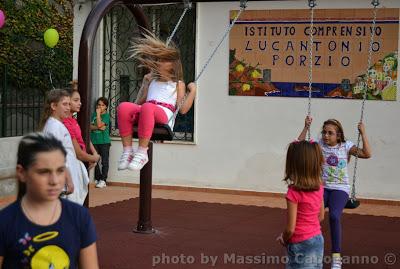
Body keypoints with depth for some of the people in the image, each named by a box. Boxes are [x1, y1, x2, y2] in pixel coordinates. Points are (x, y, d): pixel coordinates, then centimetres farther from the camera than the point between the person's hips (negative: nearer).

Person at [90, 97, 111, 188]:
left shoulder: (106, 115, -4)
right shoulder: (94, 114, 10)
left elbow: (99, 124, -18)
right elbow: (90, 126, 3)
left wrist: (98, 113, -12)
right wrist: (98, 128, -13)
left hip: (104, 142, -5)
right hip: (94, 141, 5)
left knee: (104, 161, -2)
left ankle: (103, 180, 1)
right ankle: (97, 178, 19)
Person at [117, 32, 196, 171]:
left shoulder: (178, 84, 21)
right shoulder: (151, 79, 34)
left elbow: (182, 109, 8)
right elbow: (138, 103, 29)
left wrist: (193, 91, 2)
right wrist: (146, 84, 27)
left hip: (164, 114, -4)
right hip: (145, 111, 4)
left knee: (147, 107, -42)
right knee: (123, 107, -31)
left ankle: (142, 152, -38)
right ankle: (127, 150, -32)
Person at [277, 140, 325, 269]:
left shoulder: (294, 193, -21)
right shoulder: (319, 188, -2)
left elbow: (290, 229, -19)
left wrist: (283, 239, 0)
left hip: (300, 245, -6)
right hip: (318, 240, 7)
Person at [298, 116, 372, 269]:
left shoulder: (346, 146, -1)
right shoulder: (319, 144, 5)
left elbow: (367, 154, -10)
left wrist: (363, 134, -15)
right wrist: (306, 128, -3)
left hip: (340, 189, -2)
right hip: (321, 187, 2)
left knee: (334, 216, -31)